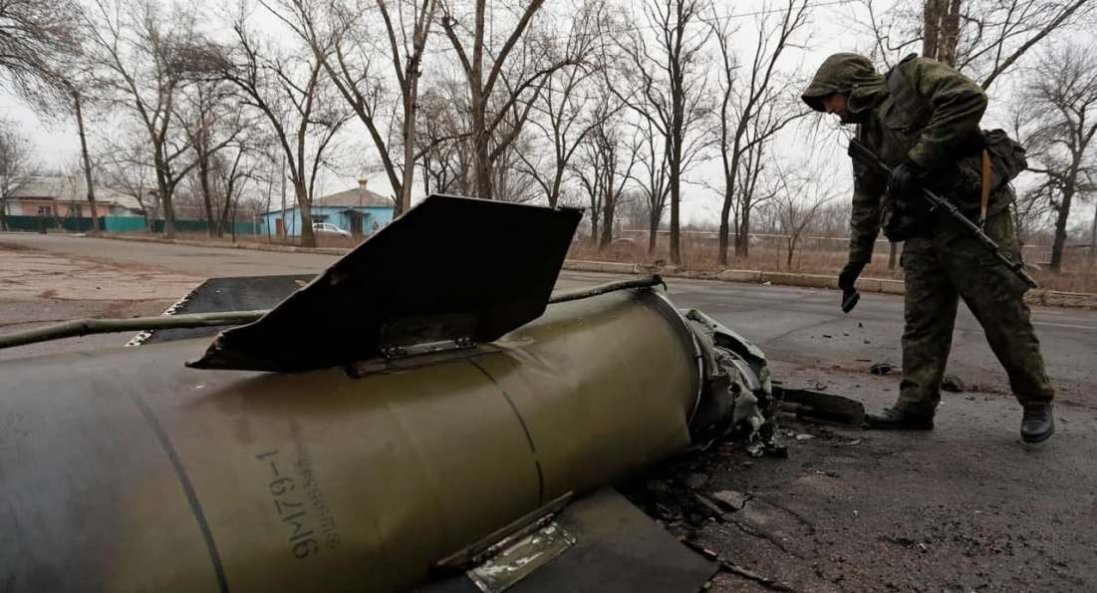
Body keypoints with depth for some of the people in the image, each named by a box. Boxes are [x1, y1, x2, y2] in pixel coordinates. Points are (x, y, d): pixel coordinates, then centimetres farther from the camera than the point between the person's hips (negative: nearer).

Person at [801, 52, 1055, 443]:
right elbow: (865, 204, 23)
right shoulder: (867, 137, 19)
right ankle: (915, 406, 8)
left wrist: (917, 161, -20)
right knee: (922, 323, 4)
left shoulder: (913, 76, 0)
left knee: (1004, 314, 0)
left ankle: (1037, 404, 16)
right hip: (922, 231, 7)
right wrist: (856, 261, 24)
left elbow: (969, 99, -19)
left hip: (973, 214, -7)